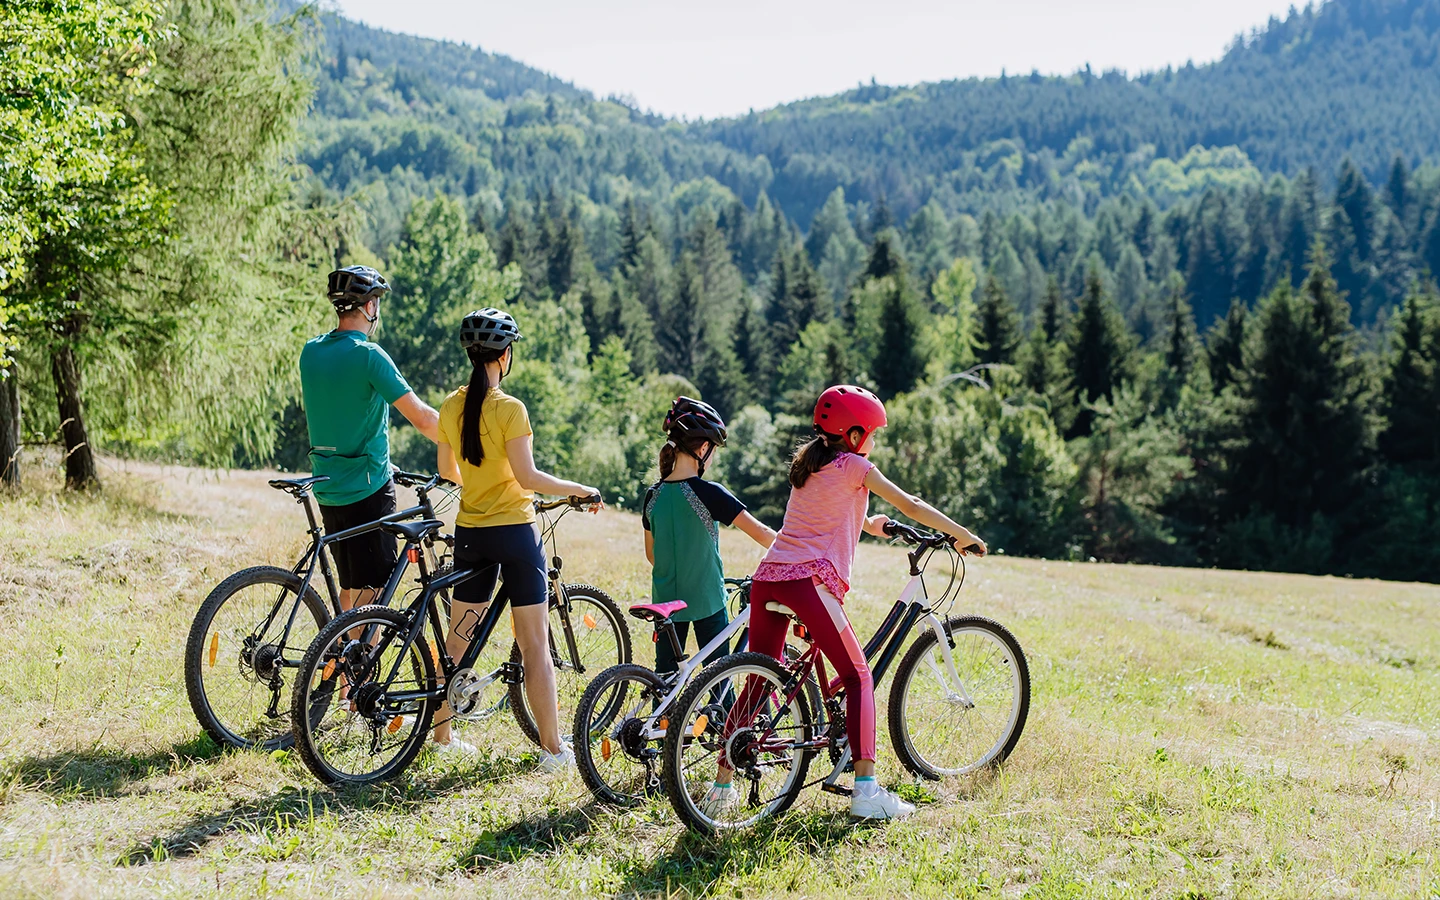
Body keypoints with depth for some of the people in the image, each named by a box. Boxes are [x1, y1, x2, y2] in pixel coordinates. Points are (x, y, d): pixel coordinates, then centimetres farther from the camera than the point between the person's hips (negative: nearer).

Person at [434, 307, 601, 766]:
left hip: (469, 534, 6)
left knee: (457, 640, 16)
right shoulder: (509, 409, -15)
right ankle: (552, 748, 3)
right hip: (514, 534, -6)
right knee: (535, 645, 0)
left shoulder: (451, 406, 3)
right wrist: (579, 489, -7)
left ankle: (441, 733, 24)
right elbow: (527, 477, -19)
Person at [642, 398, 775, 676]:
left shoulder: (653, 496, 0)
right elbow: (761, 533, -16)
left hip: (665, 599, 5)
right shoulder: (708, 493, -16)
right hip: (707, 600, -5)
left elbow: (651, 554, 10)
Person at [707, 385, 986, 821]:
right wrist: (964, 536, 17)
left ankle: (722, 785, 16)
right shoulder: (854, 466, 5)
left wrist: (867, 523, 54)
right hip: (810, 580, -7)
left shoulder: (806, 464, 25)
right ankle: (865, 790, -7)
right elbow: (914, 508, 7)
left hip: (767, 577, 7)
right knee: (858, 678, 2)